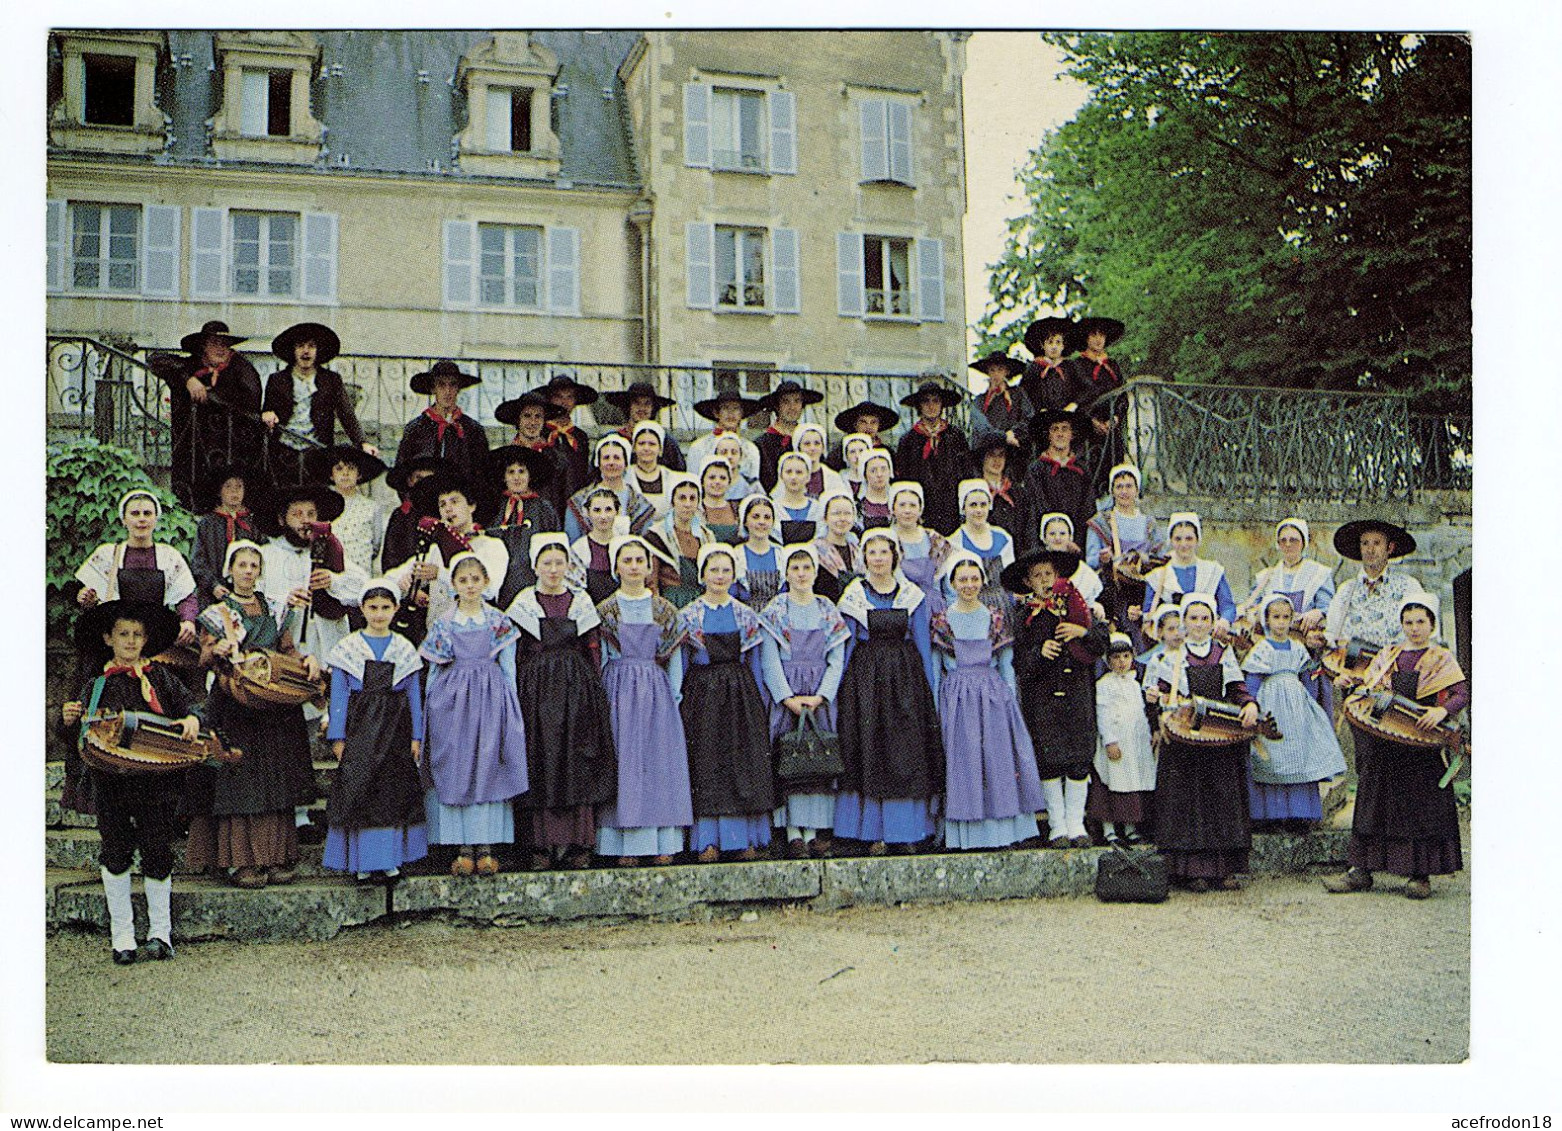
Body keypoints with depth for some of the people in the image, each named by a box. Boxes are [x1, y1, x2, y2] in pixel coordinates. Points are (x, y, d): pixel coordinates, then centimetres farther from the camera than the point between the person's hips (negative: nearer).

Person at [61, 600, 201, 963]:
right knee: (115, 850, 1)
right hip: (110, 780, 1)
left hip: (156, 780, 0)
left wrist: (191, 719, -17)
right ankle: (122, 936, 11)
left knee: (157, 849, -1)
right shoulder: (96, 686, 11)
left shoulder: (160, 678, 11)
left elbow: (186, 704, 5)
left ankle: (160, 932, 12)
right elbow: (82, 736, 11)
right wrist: (70, 720, -10)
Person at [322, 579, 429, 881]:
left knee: (394, 791, 3)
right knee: (357, 788, -5)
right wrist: (337, 737, -4)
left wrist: (416, 736, 5)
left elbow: (414, 694, 9)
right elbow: (338, 694, 1)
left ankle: (391, 858, 12)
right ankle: (362, 859, 4)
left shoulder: (405, 649, 7)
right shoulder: (348, 647, 1)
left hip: (395, 730, 2)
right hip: (359, 729, -2)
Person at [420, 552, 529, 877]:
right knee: (455, 771, -3)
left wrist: (510, 708, 1)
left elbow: (508, 668, 6)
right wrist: (429, 709, 6)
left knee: (489, 769, -3)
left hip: (492, 698, 0)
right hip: (452, 700, 1)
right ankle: (463, 848, 2)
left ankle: (486, 846, 1)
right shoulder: (442, 623, 7)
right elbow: (434, 670, 10)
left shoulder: (500, 621, 5)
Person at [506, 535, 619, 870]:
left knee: (578, 761, -1)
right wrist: (516, 693, -4)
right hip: (536, 688, -1)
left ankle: (577, 842, 4)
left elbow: (593, 648, 9)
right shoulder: (523, 603, 5)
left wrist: (596, 689, 2)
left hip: (577, 686, 1)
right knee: (540, 759, -3)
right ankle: (541, 844, 1)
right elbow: (514, 653, 4)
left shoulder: (581, 601, 8)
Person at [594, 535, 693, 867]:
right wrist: (601, 699, -4)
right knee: (623, 762, -5)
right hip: (619, 692, -1)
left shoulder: (665, 611, 9)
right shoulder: (604, 611, 5)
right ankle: (626, 845, -2)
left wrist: (674, 696, 1)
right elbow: (599, 659, 4)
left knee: (661, 762, -1)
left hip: (657, 692, 2)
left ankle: (663, 843, 3)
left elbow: (675, 658, 9)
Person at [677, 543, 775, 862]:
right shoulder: (688, 615, 2)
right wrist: (679, 700, -2)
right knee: (706, 762, -3)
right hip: (702, 693, -2)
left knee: (744, 760, -1)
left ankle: (745, 839, 5)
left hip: (741, 692, 2)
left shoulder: (745, 614, 7)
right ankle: (708, 840, 2)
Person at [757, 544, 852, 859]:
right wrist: (789, 698, -14)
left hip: (821, 694, 2)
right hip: (784, 693, -2)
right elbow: (769, 659, -4)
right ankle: (792, 832, -3)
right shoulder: (775, 609, 1)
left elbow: (837, 659, 4)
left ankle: (813, 830, 1)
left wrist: (819, 697, -9)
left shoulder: (828, 610, 8)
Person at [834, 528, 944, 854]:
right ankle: (874, 831, 4)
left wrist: (930, 688, 5)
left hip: (906, 677, 1)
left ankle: (906, 830, 7)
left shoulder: (912, 595, 7)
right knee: (869, 751, -3)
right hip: (866, 677, -1)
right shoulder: (853, 595, 4)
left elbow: (923, 642, 8)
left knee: (907, 751, -1)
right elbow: (846, 644, 6)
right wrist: (841, 689, 1)